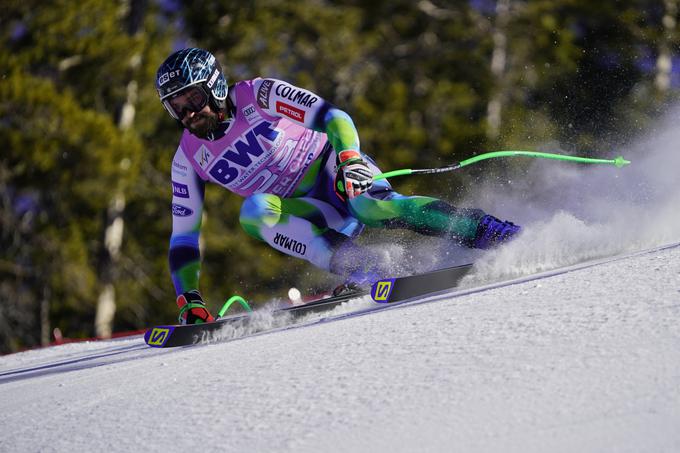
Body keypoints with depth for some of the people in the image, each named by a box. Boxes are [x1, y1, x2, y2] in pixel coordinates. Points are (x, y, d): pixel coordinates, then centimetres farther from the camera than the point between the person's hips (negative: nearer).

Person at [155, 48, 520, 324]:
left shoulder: (257, 96, -10)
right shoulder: (189, 159, 1)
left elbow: (329, 116, -15)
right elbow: (183, 237, 5)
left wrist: (350, 160, -34)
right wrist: (188, 300, -5)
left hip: (335, 169, -4)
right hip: (313, 215, 4)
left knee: (373, 205, -36)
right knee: (253, 212, -28)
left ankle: (486, 231, -33)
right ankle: (360, 268, -36)